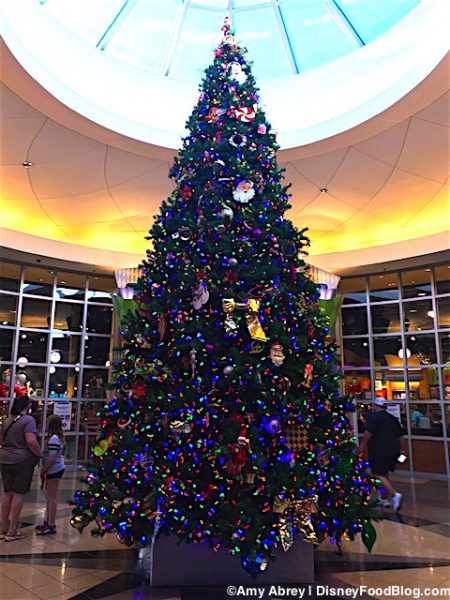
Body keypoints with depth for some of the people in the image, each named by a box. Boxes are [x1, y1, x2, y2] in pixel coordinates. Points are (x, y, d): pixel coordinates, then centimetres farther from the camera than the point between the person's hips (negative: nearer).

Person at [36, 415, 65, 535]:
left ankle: (51, 525, 2)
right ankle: (47, 521, 28)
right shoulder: (56, 437, 13)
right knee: (48, 497, 17)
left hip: (54, 470, -10)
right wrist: (44, 470, 16)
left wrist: (42, 471, -12)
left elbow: (51, 458, -21)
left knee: (51, 498, -4)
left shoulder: (53, 438, -18)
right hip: (54, 470, 10)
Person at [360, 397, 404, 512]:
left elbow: (368, 432, -19)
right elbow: (399, 435, 20)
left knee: (379, 475, -4)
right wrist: (396, 448, 30)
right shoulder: (393, 418, 15)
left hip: (379, 451, -8)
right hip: (393, 450, 8)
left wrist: (363, 445, -7)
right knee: (384, 474, 18)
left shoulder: (373, 416, -10)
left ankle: (395, 494, -20)